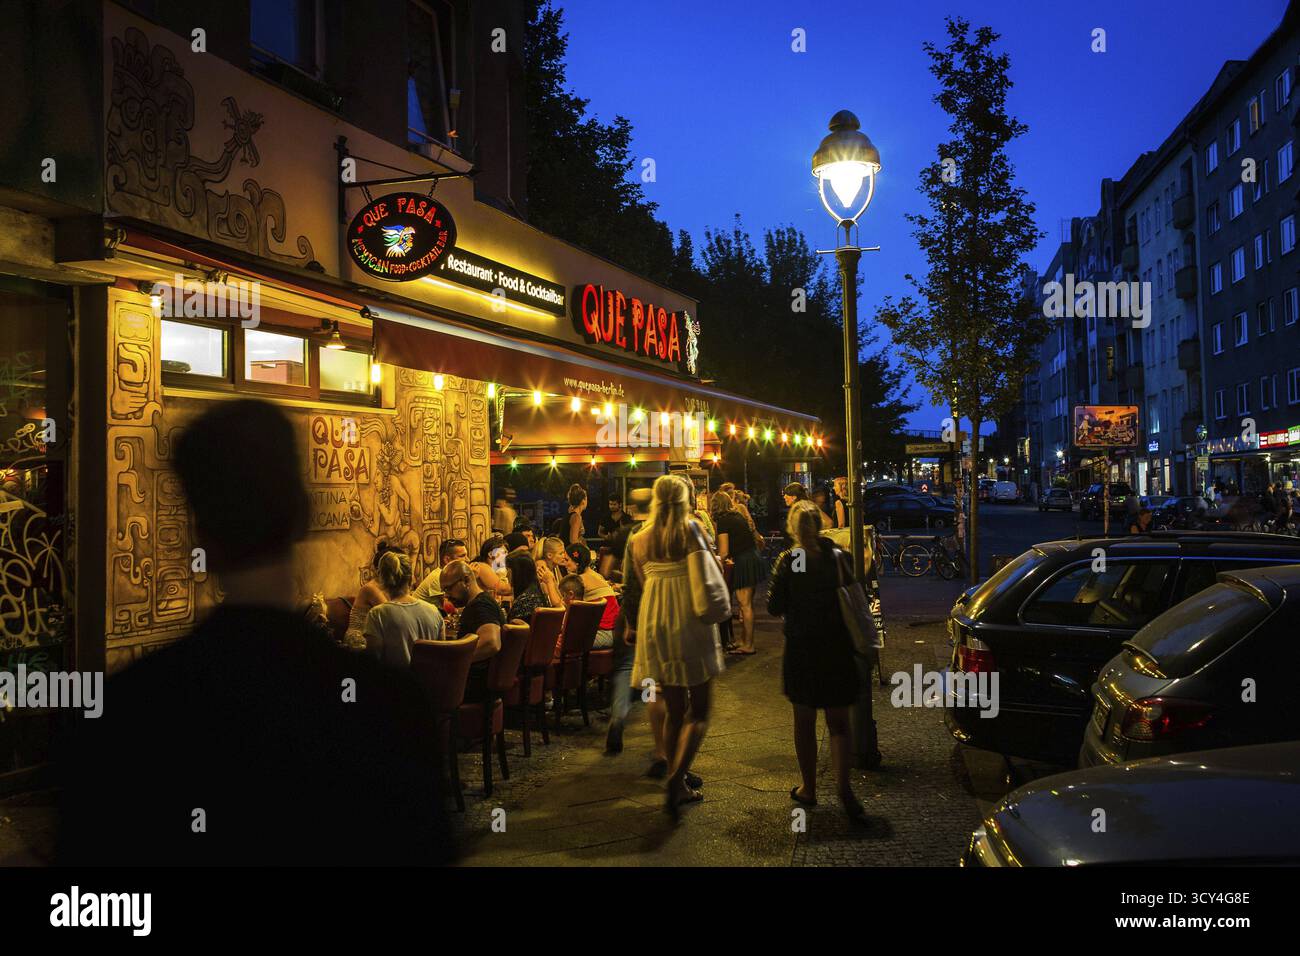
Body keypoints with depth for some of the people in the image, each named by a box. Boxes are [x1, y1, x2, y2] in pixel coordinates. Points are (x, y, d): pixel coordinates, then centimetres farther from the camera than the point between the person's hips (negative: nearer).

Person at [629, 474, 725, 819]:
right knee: (699, 713, 5)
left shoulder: (638, 541, 4)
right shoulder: (690, 530, -8)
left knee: (674, 710, 17)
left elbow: (644, 585, 10)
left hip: (655, 627, 5)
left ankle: (678, 786, 22)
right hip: (692, 625, -4)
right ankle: (675, 779, -12)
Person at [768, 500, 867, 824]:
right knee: (838, 722, 10)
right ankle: (843, 786, -5)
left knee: (804, 721, 13)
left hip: (801, 650, -1)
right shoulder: (840, 557, -7)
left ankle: (808, 788, 23)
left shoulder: (788, 561, -13)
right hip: (838, 650, 1)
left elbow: (774, 607, -9)